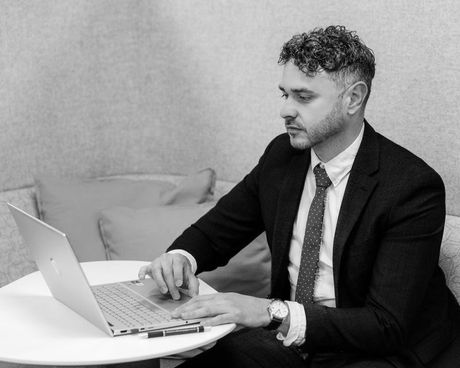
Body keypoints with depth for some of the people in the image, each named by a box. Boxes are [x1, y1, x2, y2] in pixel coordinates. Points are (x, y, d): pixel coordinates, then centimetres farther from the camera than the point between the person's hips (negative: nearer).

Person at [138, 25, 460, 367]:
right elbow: (214, 231, 11)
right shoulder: (281, 155, 1)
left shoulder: (414, 187, -18)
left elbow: (388, 326, -23)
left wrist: (273, 312, -33)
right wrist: (181, 256, -13)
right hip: (286, 336, 5)